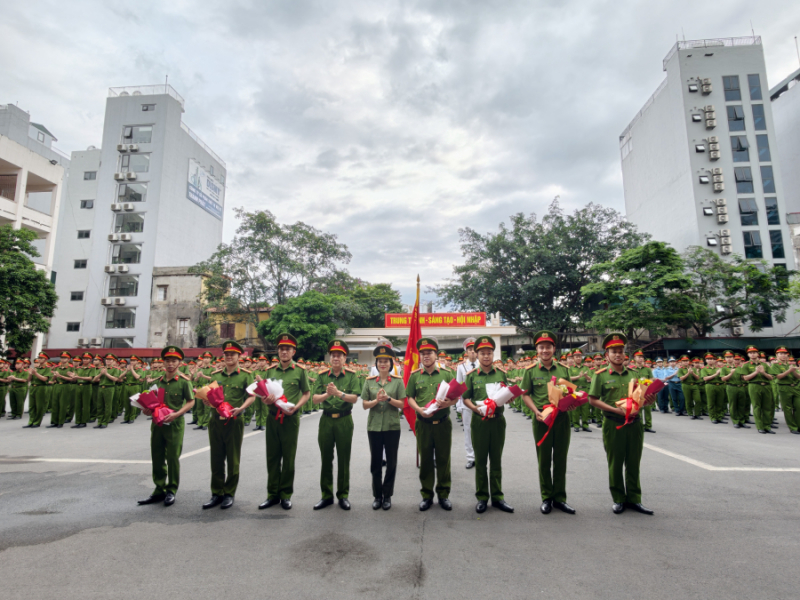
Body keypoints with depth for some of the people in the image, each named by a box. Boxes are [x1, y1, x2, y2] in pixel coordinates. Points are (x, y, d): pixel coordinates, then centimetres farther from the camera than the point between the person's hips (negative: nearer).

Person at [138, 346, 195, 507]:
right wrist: (148, 409, -2)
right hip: (157, 423, 5)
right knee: (157, 457, 11)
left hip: (175, 424, -5)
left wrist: (176, 414, -18)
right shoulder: (157, 381, 8)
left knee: (173, 458, 3)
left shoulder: (183, 382, -6)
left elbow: (191, 402, -7)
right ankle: (159, 490, 24)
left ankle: (171, 491, 16)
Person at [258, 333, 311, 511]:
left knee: (288, 458, 6)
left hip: (290, 418, -3)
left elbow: (307, 393, 1)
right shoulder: (271, 369, 6)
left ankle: (286, 495, 20)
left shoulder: (300, 370, -4)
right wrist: (266, 400, -8)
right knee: (272, 457, 11)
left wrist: (295, 407, -15)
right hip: (272, 417, 3)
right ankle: (273, 494, 24)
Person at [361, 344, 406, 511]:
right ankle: (377, 495, 24)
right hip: (374, 427, 1)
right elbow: (364, 405, 2)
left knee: (391, 462, 7)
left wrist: (388, 398, -20)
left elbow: (402, 404, -4)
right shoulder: (369, 381, 3)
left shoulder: (398, 381, -2)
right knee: (375, 462, 9)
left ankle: (387, 495, 22)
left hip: (392, 427, -1)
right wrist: (376, 400, -17)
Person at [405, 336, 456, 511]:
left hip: (443, 423, 0)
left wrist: (447, 403, -20)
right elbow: (410, 398, 6)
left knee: (443, 459, 8)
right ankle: (426, 495, 23)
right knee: (426, 460, 9)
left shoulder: (446, 374, 2)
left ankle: (444, 495, 24)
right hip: (423, 423, 1)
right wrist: (419, 409, -13)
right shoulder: (415, 376, 4)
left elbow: (456, 397, 2)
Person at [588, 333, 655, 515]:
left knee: (633, 463, 11)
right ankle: (618, 500, 20)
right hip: (613, 424, -4)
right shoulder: (601, 375, -3)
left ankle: (634, 499, 23)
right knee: (615, 463, 6)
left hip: (634, 423, 4)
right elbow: (593, 399, -6)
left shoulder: (632, 374, 10)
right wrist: (614, 409, -16)